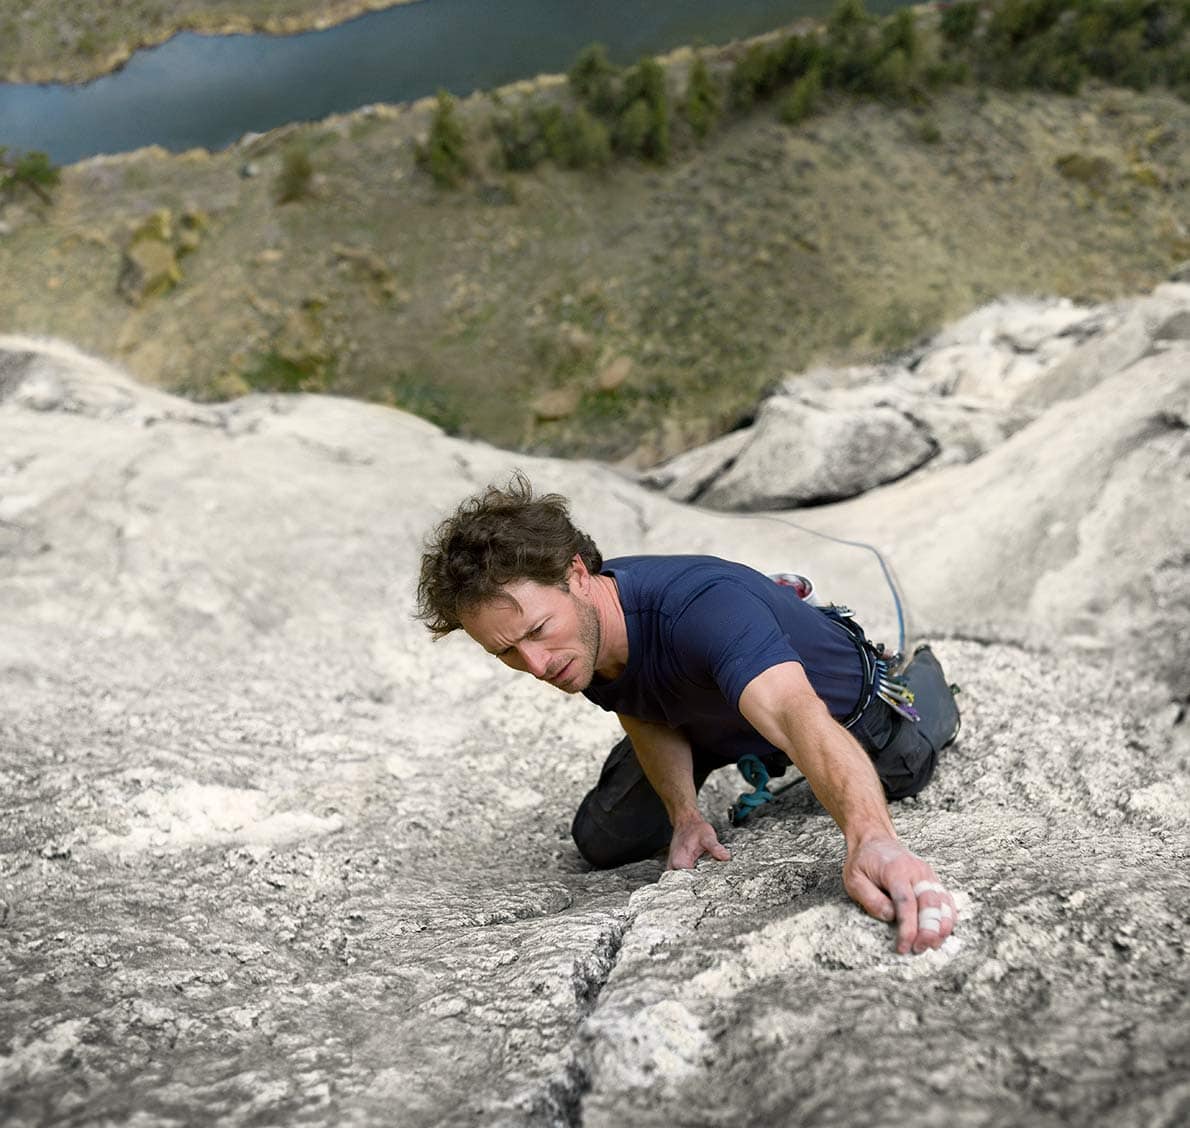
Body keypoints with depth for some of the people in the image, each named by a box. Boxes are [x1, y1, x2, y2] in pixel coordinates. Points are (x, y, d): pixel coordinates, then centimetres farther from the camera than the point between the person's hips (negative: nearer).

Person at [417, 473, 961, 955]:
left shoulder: (700, 605, -50)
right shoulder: (567, 633, -27)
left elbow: (800, 719, -67)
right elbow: (647, 716, -8)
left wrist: (871, 840, -84)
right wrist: (685, 815, -23)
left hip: (841, 709, -4)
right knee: (605, 841, 11)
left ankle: (916, 671, 51)